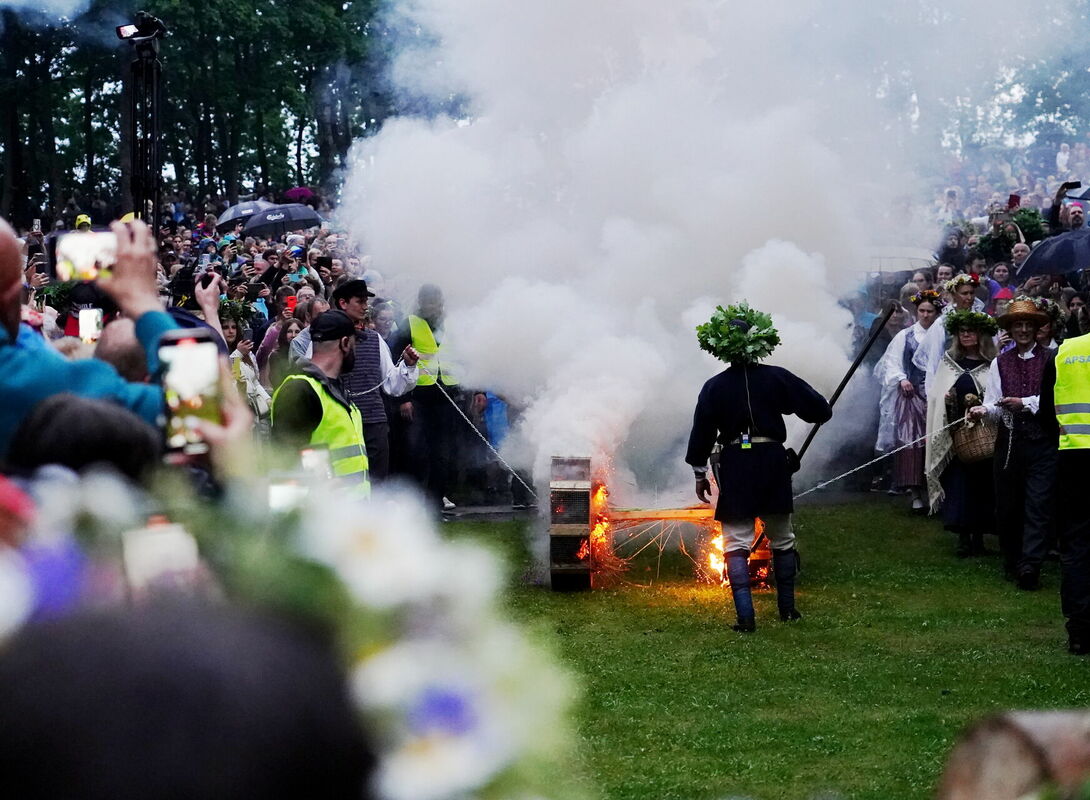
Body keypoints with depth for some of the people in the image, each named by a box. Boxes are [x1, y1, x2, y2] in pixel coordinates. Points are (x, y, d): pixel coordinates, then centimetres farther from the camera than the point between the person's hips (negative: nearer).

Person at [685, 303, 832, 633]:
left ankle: (746, 616, -10)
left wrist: (700, 473, 9)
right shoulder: (776, 378, -5)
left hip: (735, 468, -1)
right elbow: (820, 410, -4)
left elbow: (702, 433, -1)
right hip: (773, 463, 1)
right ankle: (787, 608, 25)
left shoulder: (714, 387, -5)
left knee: (736, 544, 1)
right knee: (782, 540, 17)